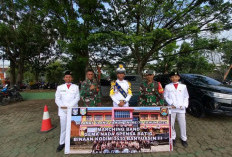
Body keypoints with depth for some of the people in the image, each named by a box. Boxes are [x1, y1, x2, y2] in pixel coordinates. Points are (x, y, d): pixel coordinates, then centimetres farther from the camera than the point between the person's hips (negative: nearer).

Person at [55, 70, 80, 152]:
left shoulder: (76, 87, 4)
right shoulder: (60, 87, 7)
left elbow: (77, 98, -2)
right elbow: (57, 99, 4)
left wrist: (69, 106, -13)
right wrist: (62, 106, -12)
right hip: (63, 110, 1)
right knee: (63, 126, 6)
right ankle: (62, 143, 19)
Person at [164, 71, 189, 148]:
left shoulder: (183, 86, 8)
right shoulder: (167, 86, 4)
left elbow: (186, 97, 9)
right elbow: (165, 96, 3)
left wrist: (184, 105, -4)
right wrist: (171, 104, -8)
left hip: (181, 109, 1)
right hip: (172, 109, -1)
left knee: (183, 124, 6)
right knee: (171, 124, 5)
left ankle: (183, 139, 27)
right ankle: (173, 138, 24)